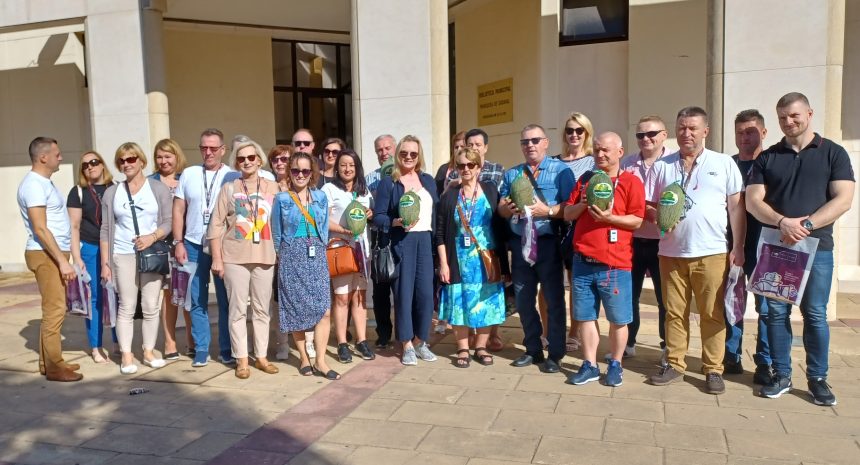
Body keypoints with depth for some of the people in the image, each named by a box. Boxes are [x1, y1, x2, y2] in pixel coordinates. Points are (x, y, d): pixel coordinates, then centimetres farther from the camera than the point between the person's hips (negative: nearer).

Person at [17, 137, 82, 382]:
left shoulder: (44, 182, 15)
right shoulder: (33, 185, -15)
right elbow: (40, 228, -21)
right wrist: (62, 261, -22)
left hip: (55, 254, 10)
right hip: (45, 255, -10)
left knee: (53, 309, 14)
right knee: (54, 310, -7)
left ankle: (49, 361, 22)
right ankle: (53, 367, 0)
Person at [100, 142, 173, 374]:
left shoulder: (159, 189, 5)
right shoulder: (111, 193, 9)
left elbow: (169, 221, 2)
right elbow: (106, 230, 8)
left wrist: (153, 237, -17)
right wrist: (105, 263, 4)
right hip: (123, 256, 0)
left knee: (151, 306, 2)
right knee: (126, 307, 0)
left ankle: (149, 351, 14)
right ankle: (126, 356, 8)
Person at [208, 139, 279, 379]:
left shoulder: (273, 187, 5)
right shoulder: (229, 188, 2)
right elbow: (216, 225, 2)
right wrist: (217, 259, -3)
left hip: (265, 256, 1)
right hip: (235, 257, -1)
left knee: (262, 309, 9)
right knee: (238, 309, 3)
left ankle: (261, 356, 19)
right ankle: (241, 360, 11)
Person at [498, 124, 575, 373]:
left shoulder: (561, 170, -3)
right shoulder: (512, 173, 15)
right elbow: (501, 207, 10)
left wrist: (548, 211, -24)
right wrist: (507, 208, -11)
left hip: (548, 242, -5)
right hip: (520, 243, 5)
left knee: (554, 299, 1)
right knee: (524, 299, 12)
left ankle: (555, 354, 12)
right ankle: (532, 350, 26)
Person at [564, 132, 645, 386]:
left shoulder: (631, 182, -3)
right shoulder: (585, 180, 13)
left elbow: (637, 221, -8)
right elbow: (567, 215, 12)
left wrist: (609, 217, -21)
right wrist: (582, 204, -7)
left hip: (614, 264, -4)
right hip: (582, 261, 5)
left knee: (618, 319, 5)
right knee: (585, 316, 9)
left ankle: (615, 365, 21)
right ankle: (589, 365, 19)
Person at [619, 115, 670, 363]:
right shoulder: (626, 164, 7)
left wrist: (660, 211, -23)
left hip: (661, 242, -3)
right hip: (631, 240, 4)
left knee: (665, 297, 9)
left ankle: (668, 347, 24)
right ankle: (628, 343, 27)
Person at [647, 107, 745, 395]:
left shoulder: (724, 163, 5)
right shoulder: (662, 166, 9)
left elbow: (736, 207, 4)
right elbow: (648, 206, 11)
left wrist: (738, 248, -2)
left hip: (711, 253, -2)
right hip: (671, 252, 2)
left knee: (713, 314, 3)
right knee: (674, 312, 7)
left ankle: (713, 370, 13)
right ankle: (674, 365, 17)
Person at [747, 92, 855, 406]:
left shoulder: (833, 153, 3)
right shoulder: (767, 158, 8)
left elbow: (843, 199, -5)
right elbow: (753, 201, 0)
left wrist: (806, 225, -17)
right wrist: (782, 222, -17)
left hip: (817, 246, -1)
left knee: (815, 314, 3)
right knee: (776, 312, 4)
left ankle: (817, 378, 16)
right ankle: (781, 375, 15)